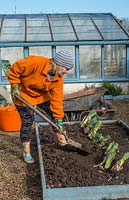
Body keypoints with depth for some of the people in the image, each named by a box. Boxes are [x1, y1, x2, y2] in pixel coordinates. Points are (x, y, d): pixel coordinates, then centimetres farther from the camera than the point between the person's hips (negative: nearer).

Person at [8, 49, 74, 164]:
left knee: (55, 115, 3)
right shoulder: (36, 62, -36)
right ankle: (26, 152, 8)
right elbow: (14, 69, -25)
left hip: (42, 96, 5)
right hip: (23, 95, -5)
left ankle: (62, 139, 24)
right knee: (27, 121, -6)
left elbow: (57, 99, -17)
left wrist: (59, 119, -20)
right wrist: (15, 87, -22)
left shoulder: (59, 78, -19)